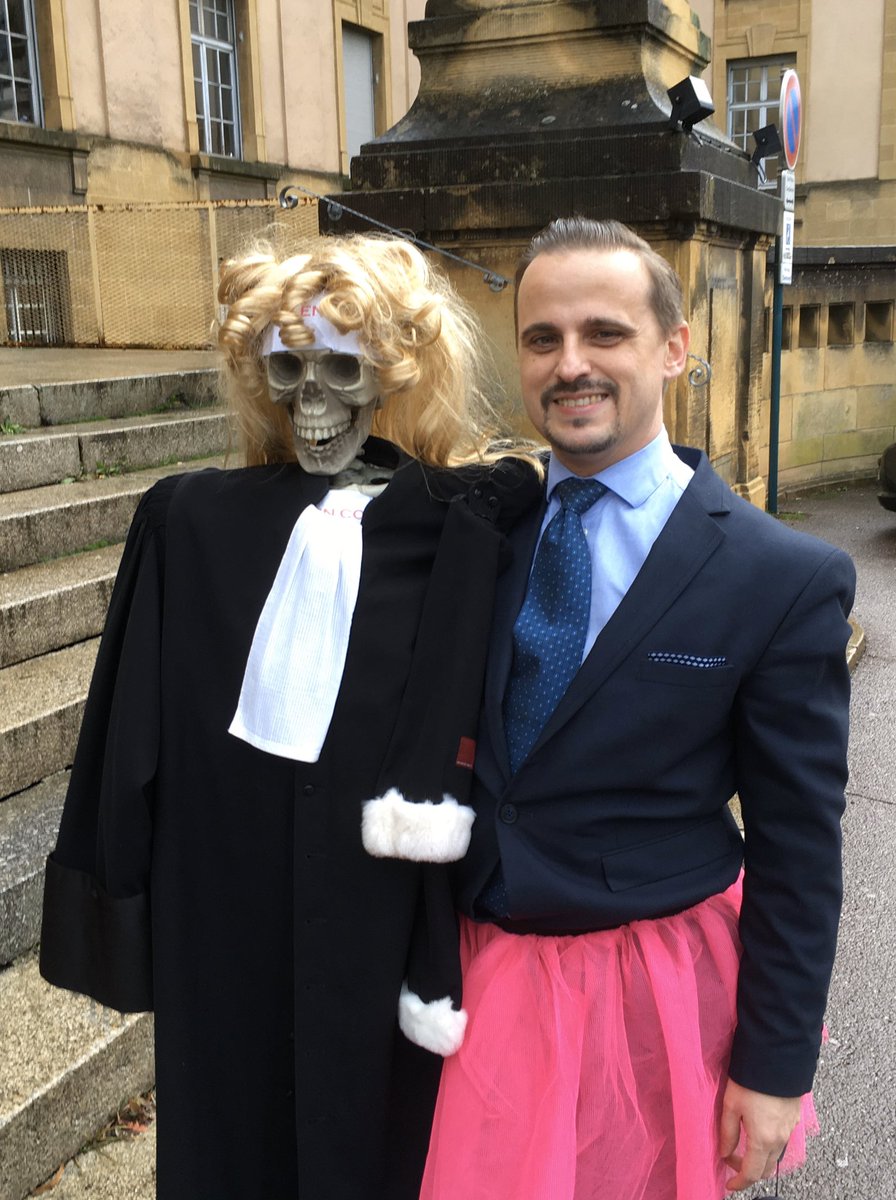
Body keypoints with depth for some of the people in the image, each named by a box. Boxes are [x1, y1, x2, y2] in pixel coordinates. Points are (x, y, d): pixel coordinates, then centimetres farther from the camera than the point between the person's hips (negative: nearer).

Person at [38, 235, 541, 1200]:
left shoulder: (465, 536, -7)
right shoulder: (193, 523, 1)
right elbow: (135, 735, 3)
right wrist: (117, 900, 4)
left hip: (385, 911, -2)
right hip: (221, 897, 3)